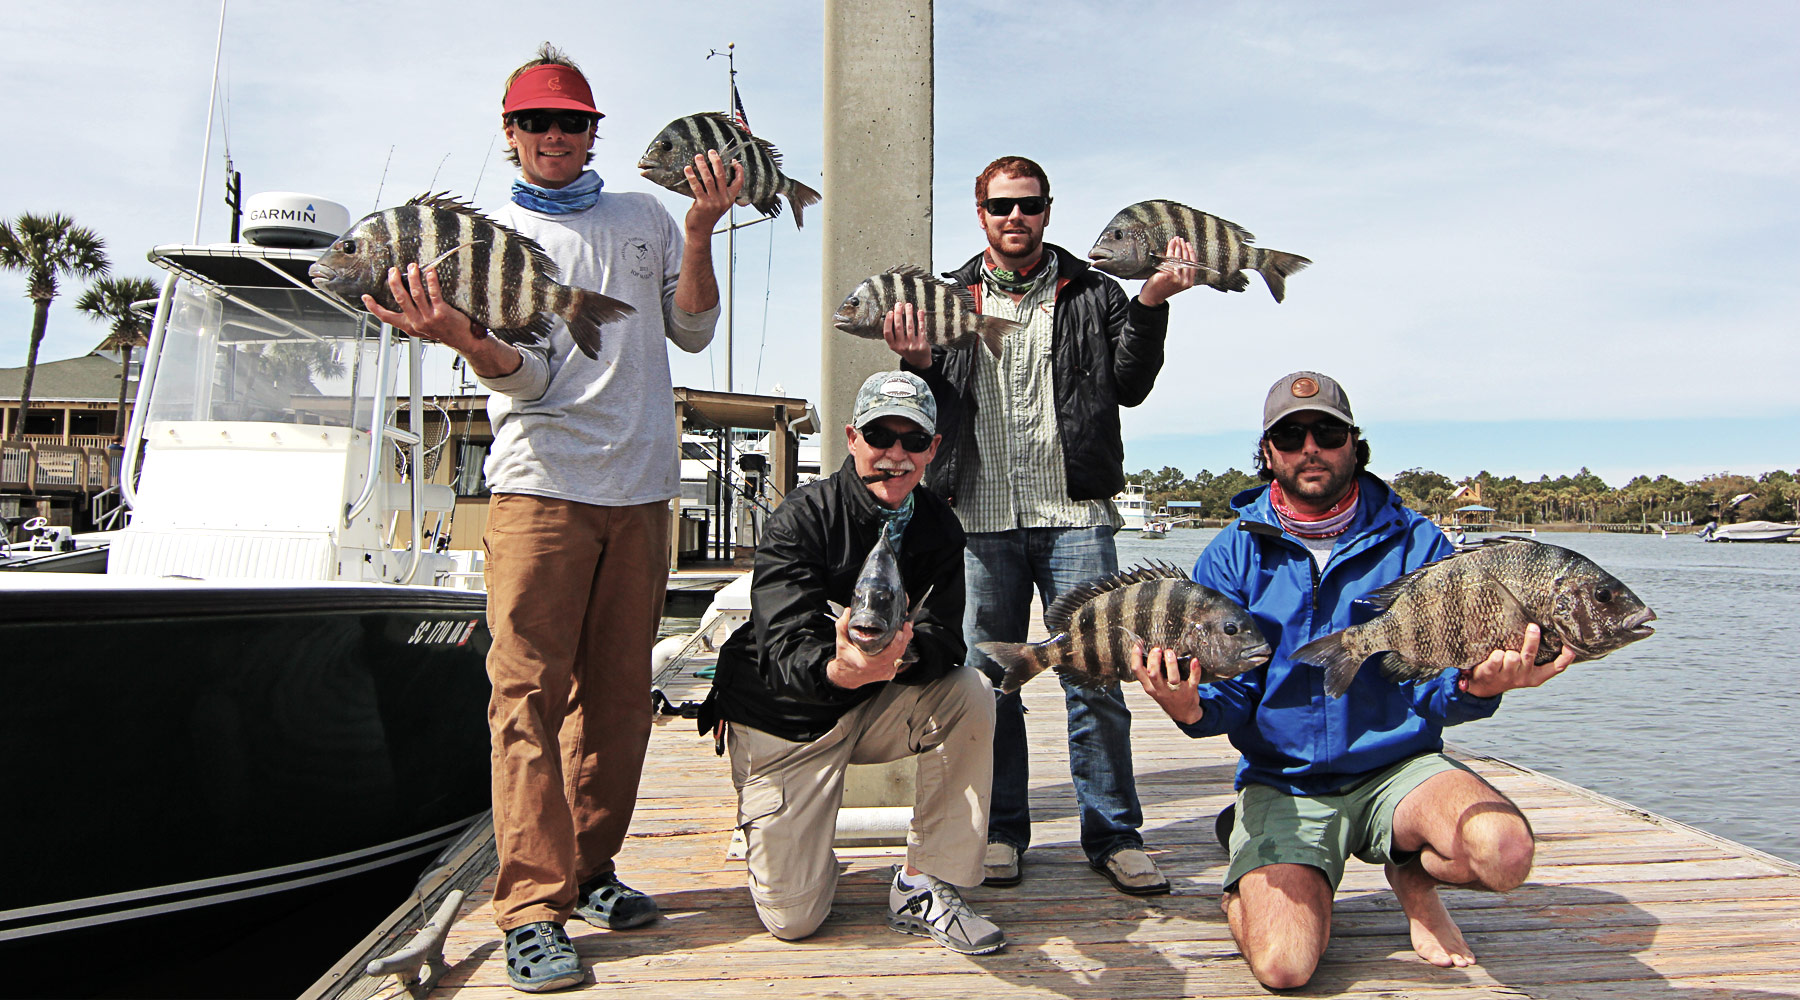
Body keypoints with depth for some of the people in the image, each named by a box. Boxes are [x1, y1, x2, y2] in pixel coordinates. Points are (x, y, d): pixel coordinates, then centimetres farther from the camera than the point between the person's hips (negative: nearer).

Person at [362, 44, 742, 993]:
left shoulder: (646, 218, 17)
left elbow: (692, 331, 12)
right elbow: (521, 375, -4)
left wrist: (699, 234, 0)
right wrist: (462, 338, -25)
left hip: (639, 487, 3)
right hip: (541, 482, -3)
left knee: (618, 691, 6)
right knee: (528, 690, -9)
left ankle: (589, 868, 19)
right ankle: (533, 907, -4)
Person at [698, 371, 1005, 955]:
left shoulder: (938, 528, -5)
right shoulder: (802, 518, -19)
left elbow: (945, 638, -17)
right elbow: (785, 648, -30)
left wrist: (902, 655, -41)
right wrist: (838, 669, -53)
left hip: (875, 708, 4)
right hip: (783, 719, -4)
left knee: (970, 694, -25)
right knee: (792, 918, -9)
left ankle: (922, 888, -12)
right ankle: (797, 851, 28)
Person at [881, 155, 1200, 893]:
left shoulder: (1092, 293, 10)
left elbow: (1129, 386, 2)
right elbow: (936, 410, 11)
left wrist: (1151, 305, -8)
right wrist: (918, 364, -8)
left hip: (1075, 513, -1)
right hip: (982, 516, 2)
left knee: (1094, 677, 0)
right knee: (988, 679, 8)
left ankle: (1113, 833, 14)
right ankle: (1001, 830, 22)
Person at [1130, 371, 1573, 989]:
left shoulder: (1414, 542, 0)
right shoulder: (1232, 557, -1)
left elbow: (1435, 691, -6)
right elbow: (1233, 695, -5)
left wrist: (1475, 686, -30)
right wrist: (1191, 707, -29)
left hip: (1398, 765, 1)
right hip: (1283, 781, -1)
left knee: (1503, 851, -30)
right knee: (1283, 964, -21)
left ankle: (1413, 875, 7)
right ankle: (1269, 884, 16)